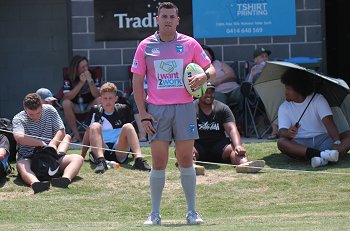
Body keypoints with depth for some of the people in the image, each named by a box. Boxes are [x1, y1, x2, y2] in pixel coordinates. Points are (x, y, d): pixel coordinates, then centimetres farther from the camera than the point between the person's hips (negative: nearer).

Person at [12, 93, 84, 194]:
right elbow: (19, 138, -23)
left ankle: (66, 178, -53)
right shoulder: (18, 119, -3)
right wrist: (41, 144, -27)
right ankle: (35, 183, -71)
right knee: (21, 165, -39)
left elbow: (61, 131, 1)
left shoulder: (50, 111, 6)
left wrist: (52, 144, -20)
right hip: (28, 157, -3)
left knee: (78, 159, -20)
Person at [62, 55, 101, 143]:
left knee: (99, 101, -30)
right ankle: (76, 134, -24)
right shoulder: (68, 78, -9)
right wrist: (81, 83, -27)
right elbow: (67, 97, -23)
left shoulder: (93, 76, -9)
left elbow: (97, 96, -19)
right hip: (75, 107, 0)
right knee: (66, 103, -31)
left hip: (90, 106, 0)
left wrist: (90, 81, -31)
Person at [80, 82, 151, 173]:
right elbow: (88, 134, 12)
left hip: (119, 153, 1)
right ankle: (100, 161, -46)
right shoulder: (96, 111, 10)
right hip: (100, 151, -1)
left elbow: (131, 131, 18)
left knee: (128, 126, -21)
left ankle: (139, 159, -43)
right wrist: (82, 157, 9)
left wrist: (135, 152, 14)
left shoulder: (123, 110, 12)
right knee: (95, 126, -24)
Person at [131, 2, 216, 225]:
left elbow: (211, 68, 12)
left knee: (186, 160, 1)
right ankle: (155, 213, 5)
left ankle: (192, 211, 8)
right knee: (158, 162, -2)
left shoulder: (189, 44, 6)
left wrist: (204, 75, -13)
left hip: (184, 107, 0)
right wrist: (143, 113, -2)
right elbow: (137, 81, 5)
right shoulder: (145, 46, 5)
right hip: (157, 110, 0)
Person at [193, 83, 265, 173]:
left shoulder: (223, 108, 9)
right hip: (198, 144, -2)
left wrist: (238, 146, -25)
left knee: (233, 148, -28)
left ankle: (244, 164, -63)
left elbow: (231, 129, -4)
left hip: (219, 143, 2)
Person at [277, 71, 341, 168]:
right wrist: (288, 133, -34)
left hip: (322, 139, -1)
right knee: (281, 142, -31)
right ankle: (321, 154, -47)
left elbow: (328, 122, -12)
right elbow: (282, 131, -8)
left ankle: (323, 158, -55)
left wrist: (337, 142, -30)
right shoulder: (284, 107, 7)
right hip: (300, 143, 1)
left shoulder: (318, 99, 2)